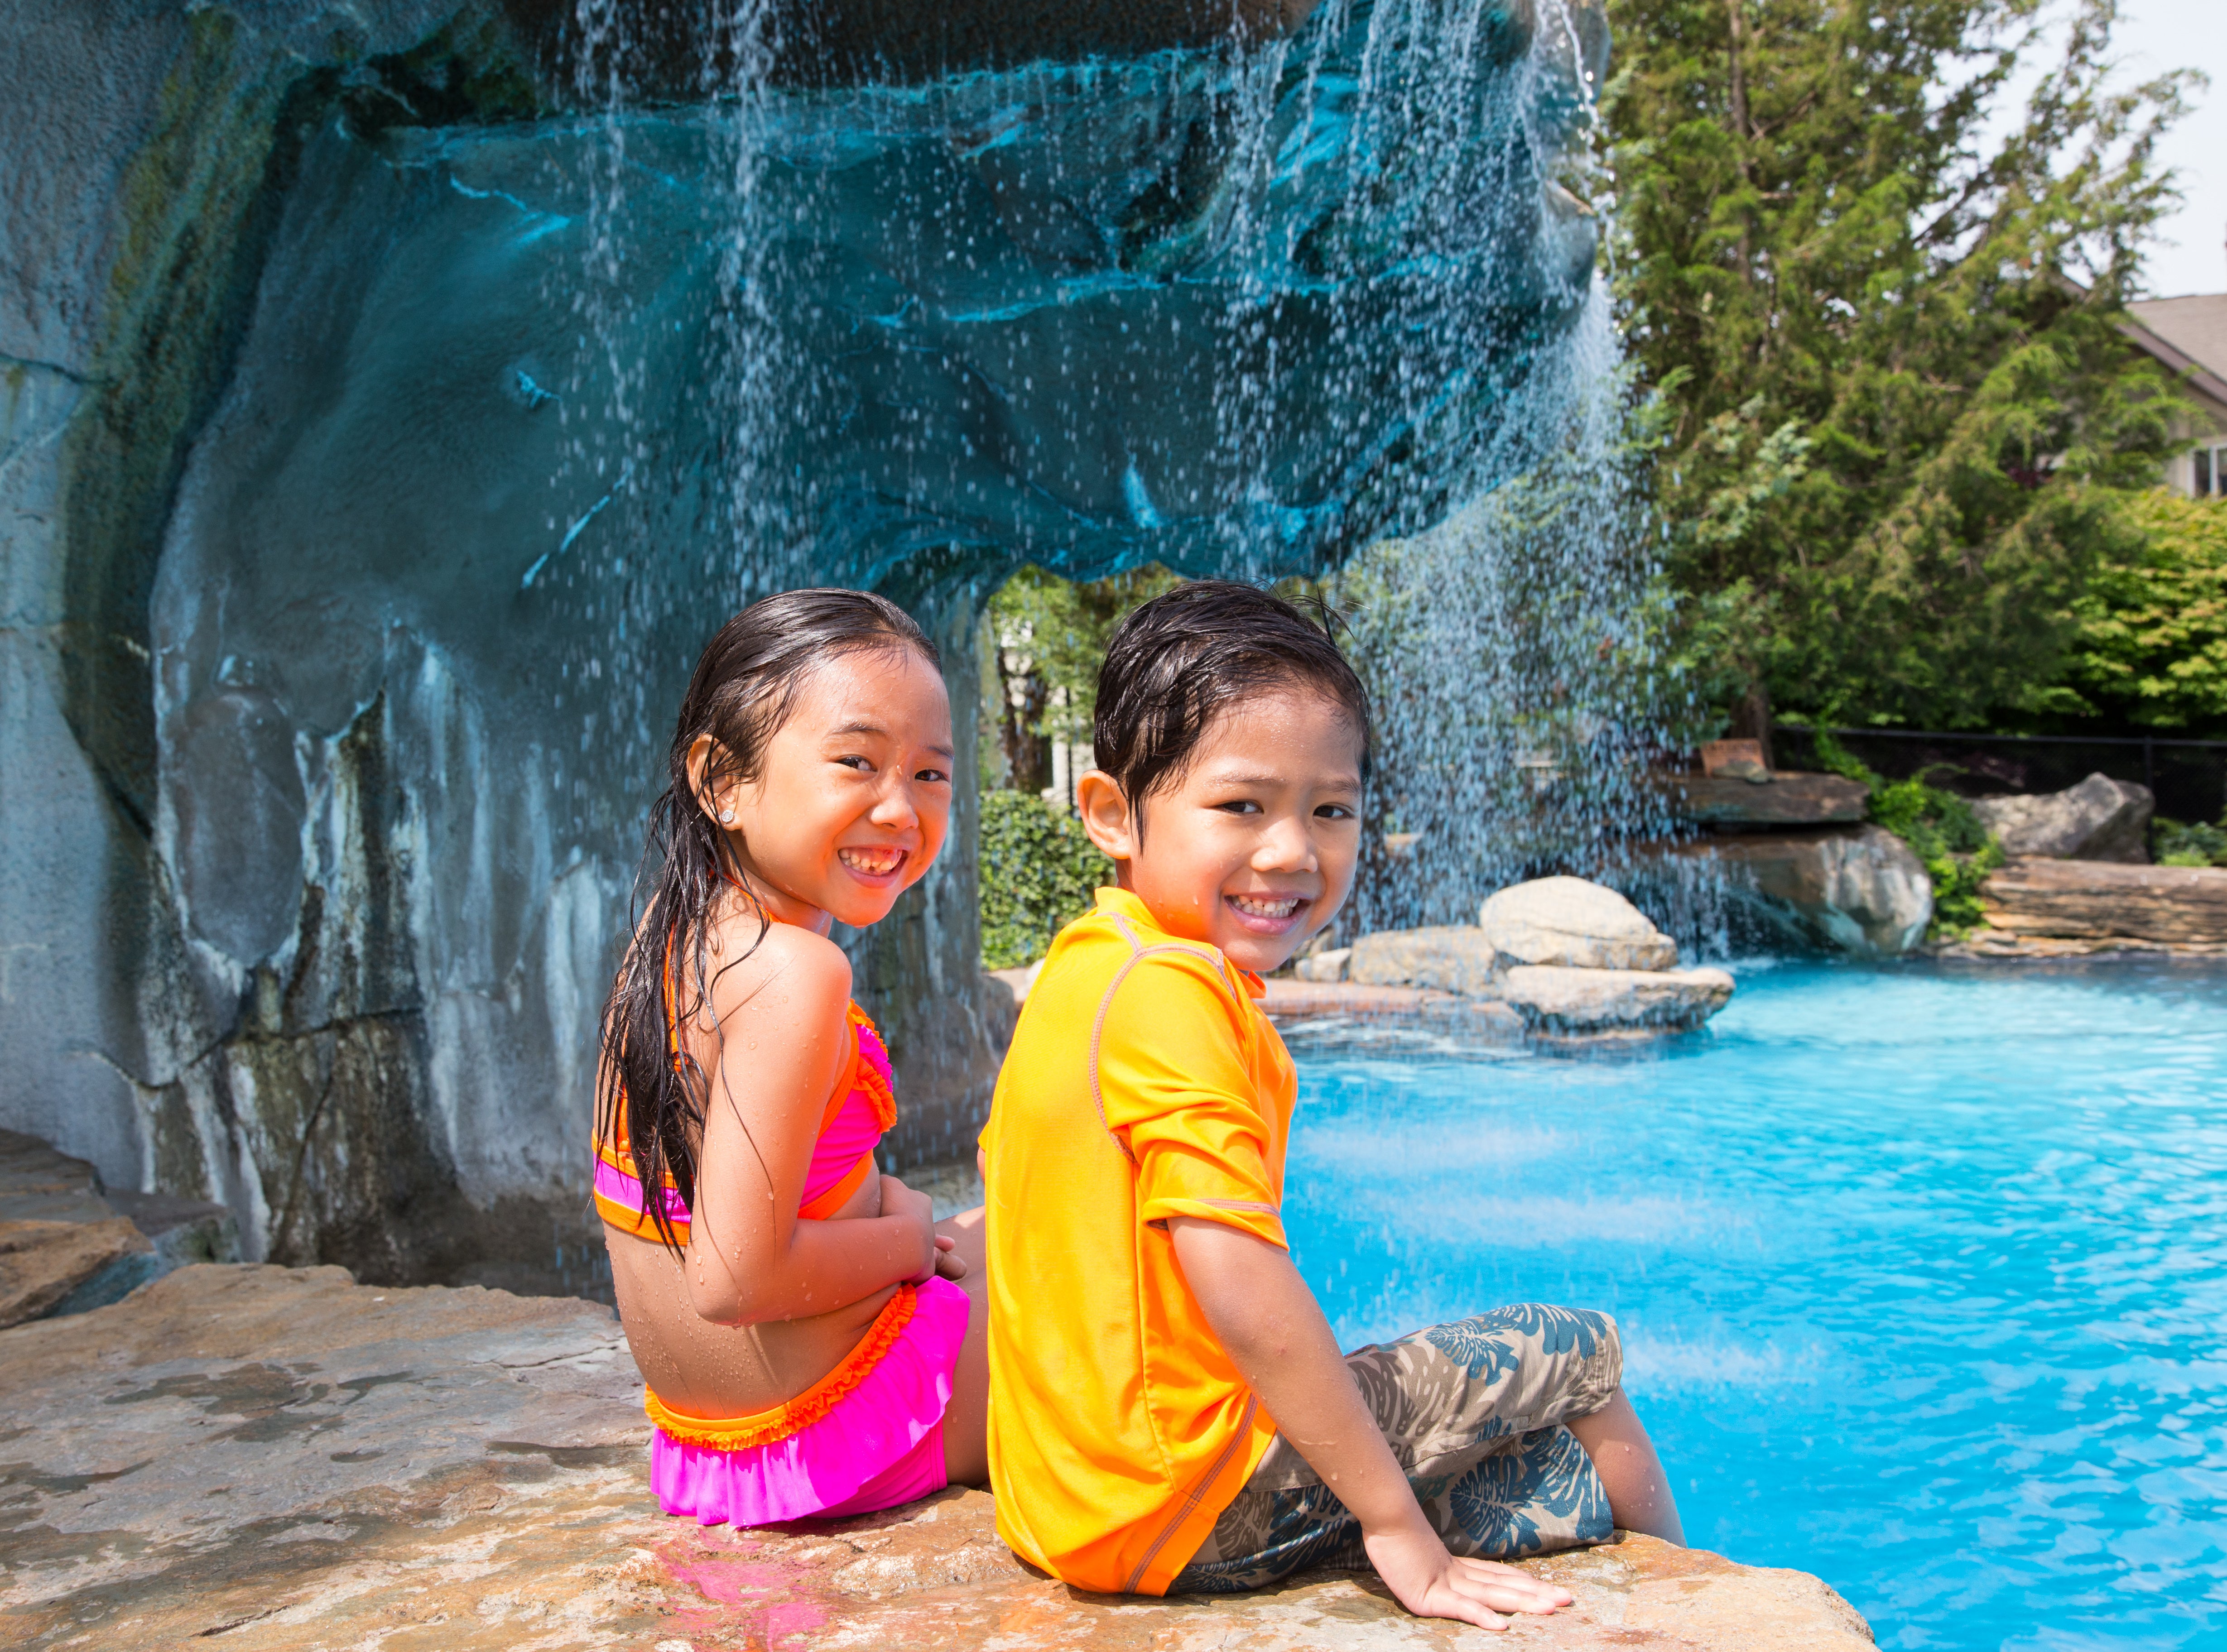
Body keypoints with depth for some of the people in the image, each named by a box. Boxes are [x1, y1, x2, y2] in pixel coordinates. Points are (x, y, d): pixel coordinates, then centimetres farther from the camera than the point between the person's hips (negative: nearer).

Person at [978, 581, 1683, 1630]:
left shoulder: (1082, 966, 7)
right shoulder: (1175, 992, -22)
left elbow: (1002, 1168, 16)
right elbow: (1243, 1293, -26)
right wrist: (1395, 1526, -17)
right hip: (1185, 1515, -8)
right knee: (1581, 1356, 7)